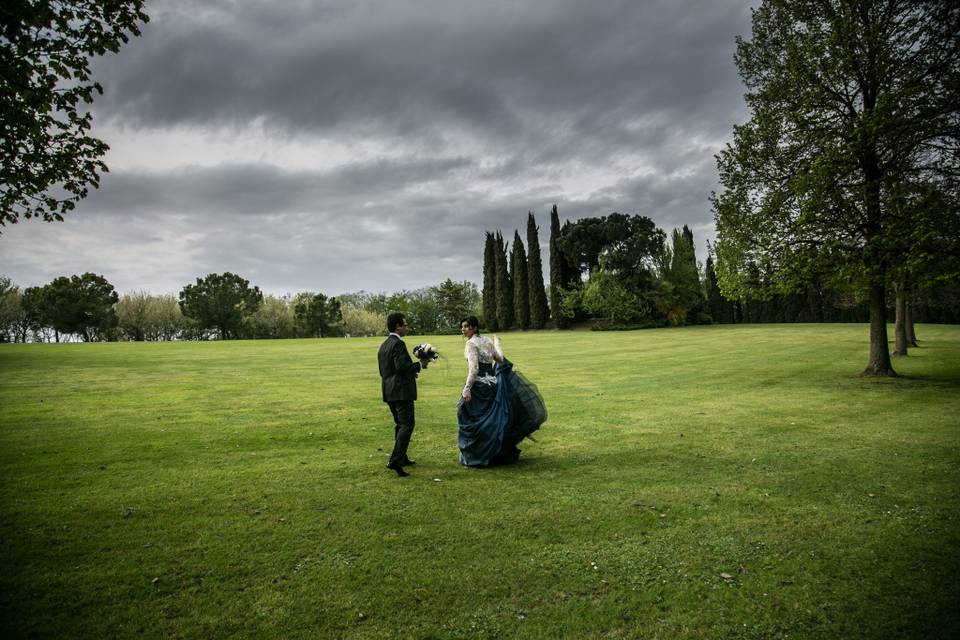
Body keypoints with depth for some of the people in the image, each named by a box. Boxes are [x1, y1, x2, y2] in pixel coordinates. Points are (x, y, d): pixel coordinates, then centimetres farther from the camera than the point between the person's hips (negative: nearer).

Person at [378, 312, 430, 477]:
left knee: (400, 424, 19)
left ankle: (402, 458, 27)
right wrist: (419, 365, -9)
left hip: (389, 391, 10)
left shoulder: (383, 345, 16)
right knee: (407, 424, -8)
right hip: (401, 390, -10)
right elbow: (402, 366, -25)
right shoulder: (398, 343, -15)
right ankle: (395, 461, -15)